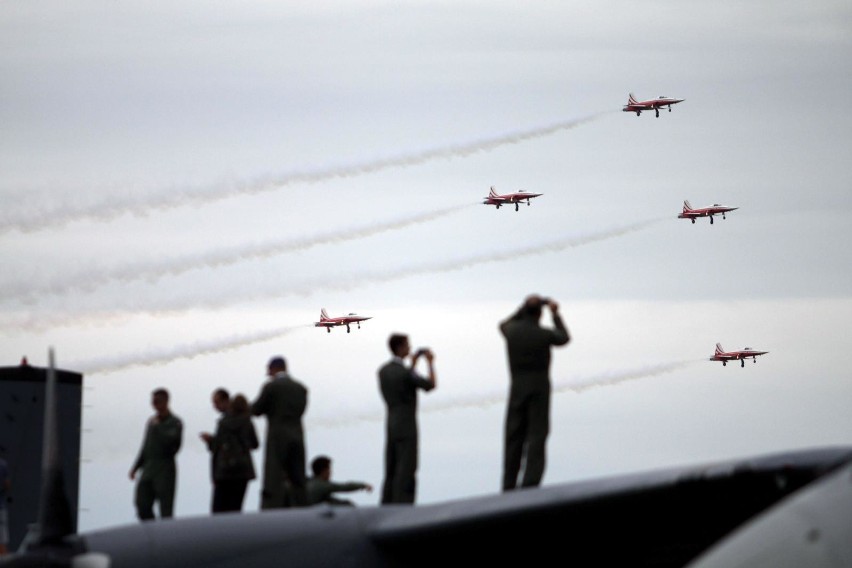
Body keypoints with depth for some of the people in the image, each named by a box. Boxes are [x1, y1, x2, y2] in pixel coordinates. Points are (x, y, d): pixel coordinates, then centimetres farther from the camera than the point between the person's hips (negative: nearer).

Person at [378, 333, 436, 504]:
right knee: (406, 473, -6)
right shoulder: (405, 373, -17)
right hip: (406, 428, -8)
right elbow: (431, 385, -5)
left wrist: (413, 363, 25)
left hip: (391, 427, 8)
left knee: (391, 473, 9)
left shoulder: (383, 371, 7)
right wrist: (431, 363, 8)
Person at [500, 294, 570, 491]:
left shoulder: (511, 331, -4)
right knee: (536, 437, -2)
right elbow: (564, 338, 13)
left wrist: (522, 308, 24)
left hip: (517, 388, 3)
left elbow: (504, 325, 23)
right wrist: (556, 315, 22)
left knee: (514, 438, 11)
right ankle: (529, 487, -12)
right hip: (539, 388, -3)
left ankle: (509, 488, 15)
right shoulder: (545, 334, -10)